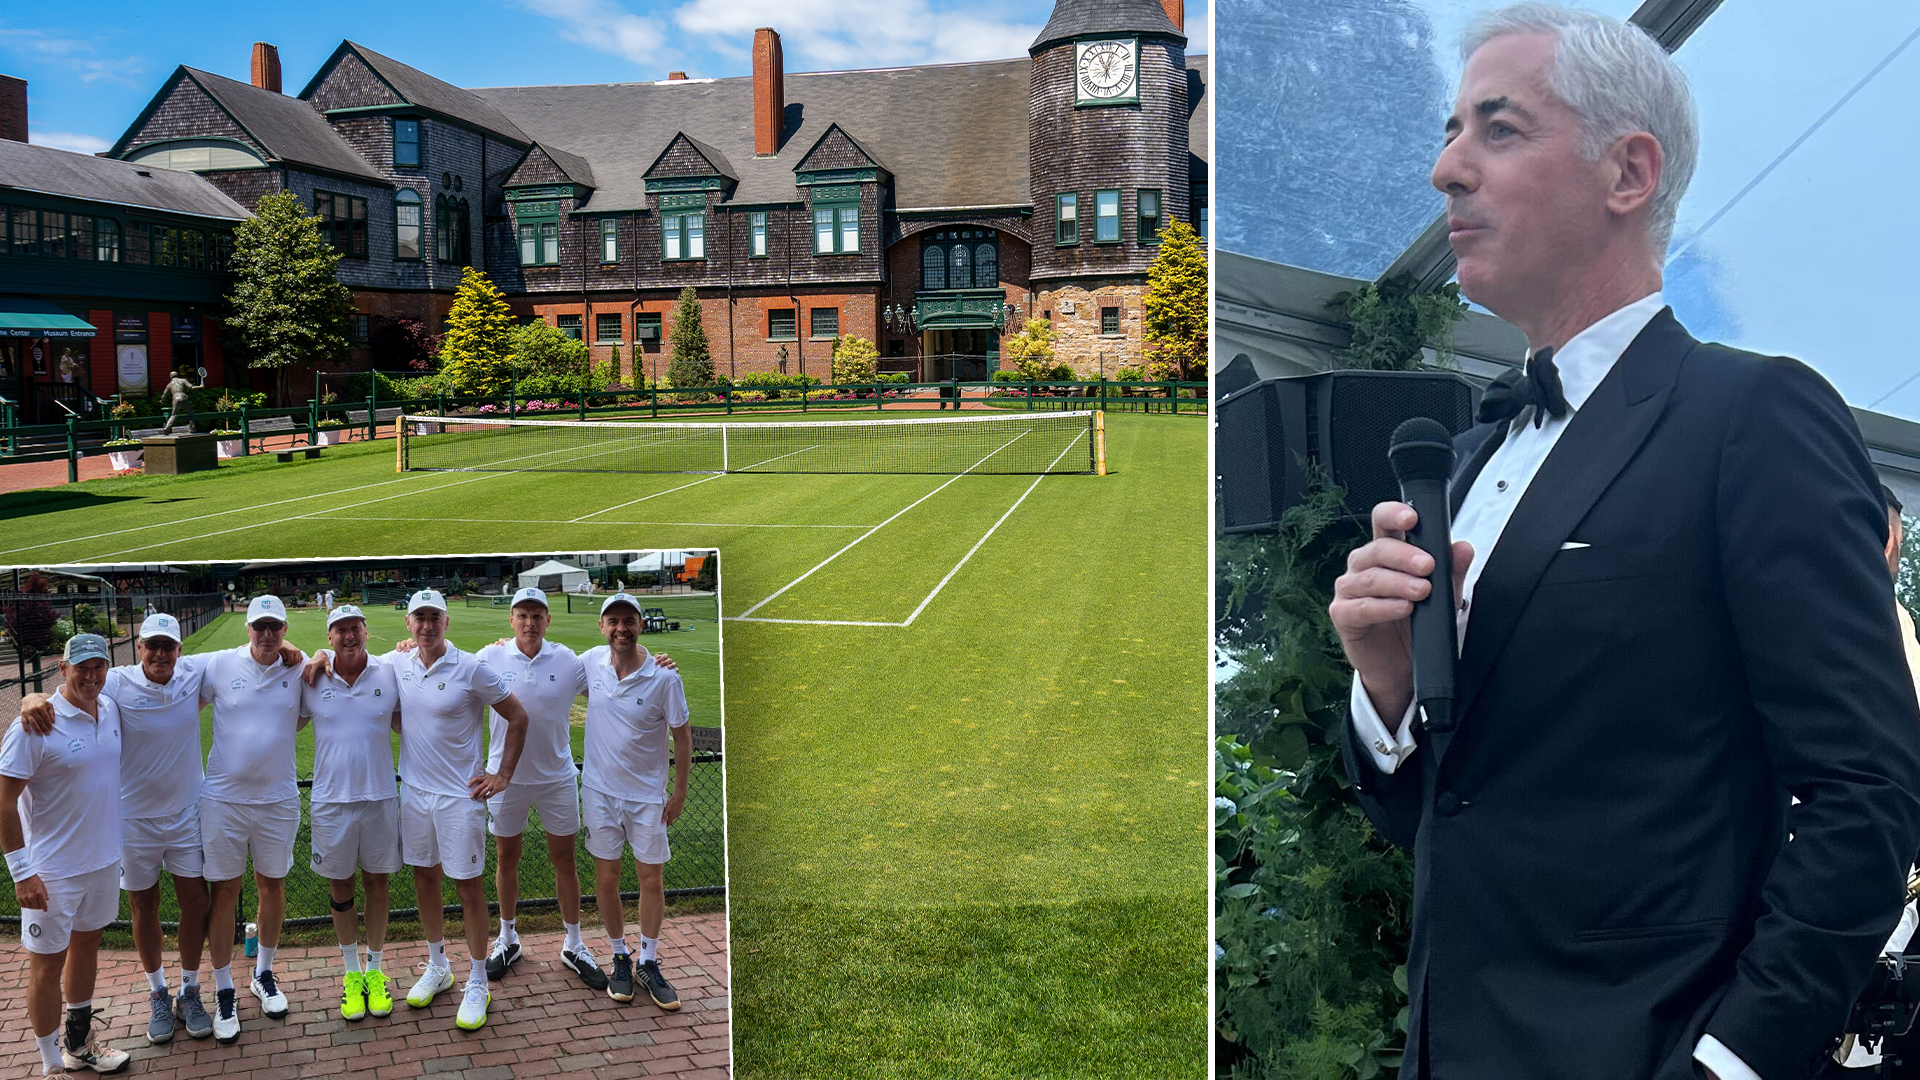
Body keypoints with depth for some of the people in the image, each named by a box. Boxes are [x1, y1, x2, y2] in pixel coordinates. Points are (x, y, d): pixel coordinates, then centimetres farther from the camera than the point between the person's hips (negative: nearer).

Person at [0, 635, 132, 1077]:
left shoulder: (110, 709, -1)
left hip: (105, 858, 7)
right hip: (52, 870, -6)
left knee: (87, 942, 20)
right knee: (48, 964, 5)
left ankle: (79, 1043, 38)